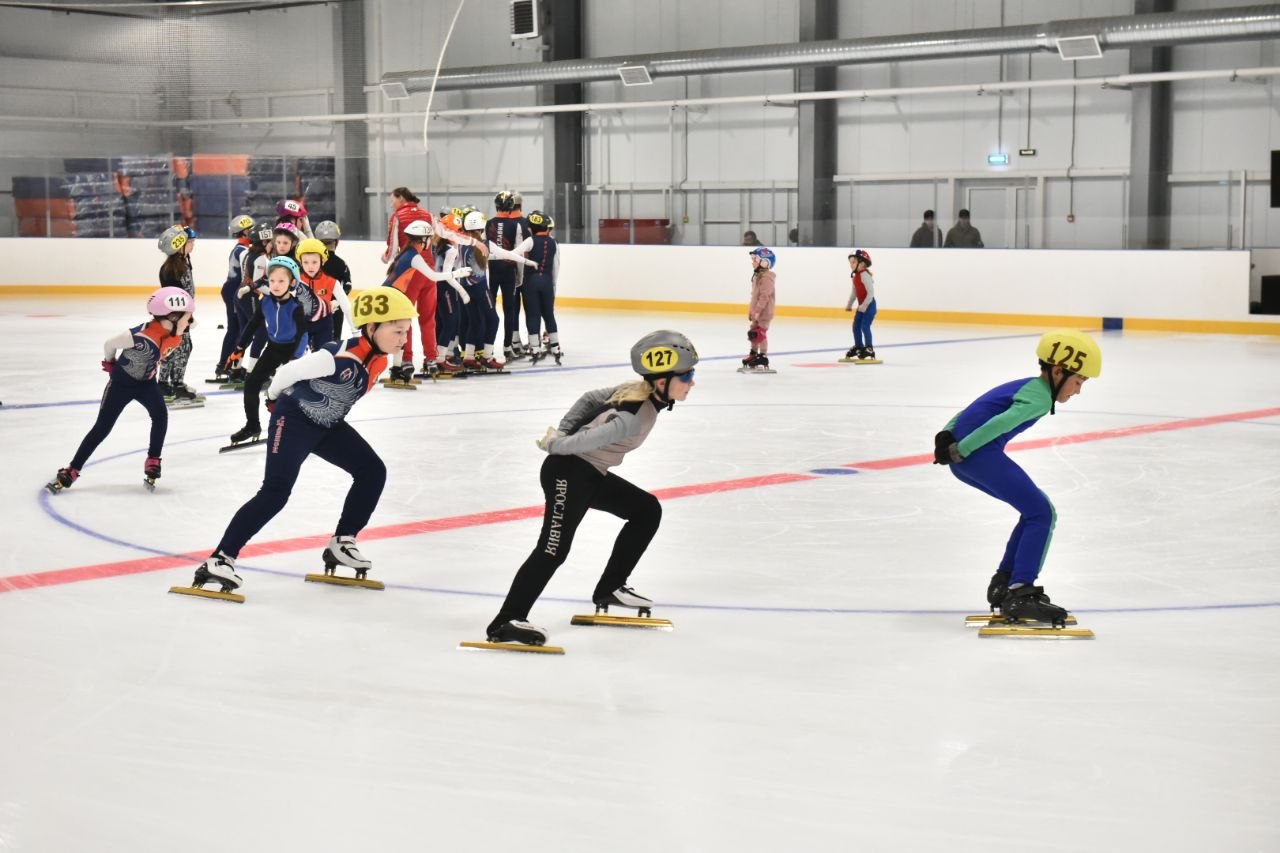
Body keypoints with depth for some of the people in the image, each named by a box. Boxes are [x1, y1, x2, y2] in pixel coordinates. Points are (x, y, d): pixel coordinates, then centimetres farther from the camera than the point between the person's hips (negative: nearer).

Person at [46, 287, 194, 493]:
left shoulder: (174, 333, -15)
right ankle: (71, 472, 8)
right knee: (102, 428, -2)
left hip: (146, 381, 6)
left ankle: (153, 463, 0)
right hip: (122, 381, -5)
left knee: (160, 416, -16)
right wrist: (110, 364, -3)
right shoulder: (145, 337, -37)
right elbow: (110, 344, -23)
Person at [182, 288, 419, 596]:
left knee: (373, 471, 2)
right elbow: (288, 372, -21)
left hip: (328, 426, 9)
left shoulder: (378, 359, -6)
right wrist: (275, 398, -3)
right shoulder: (342, 357, -32)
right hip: (295, 420, -9)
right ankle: (221, 558, -19)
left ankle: (341, 543, 13)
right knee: (276, 491, -18)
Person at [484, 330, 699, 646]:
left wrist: (560, 433, 5)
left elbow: (590, 398, 9)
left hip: (591, 474, 10)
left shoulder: (638, 392, 2)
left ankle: (610, 589, 23)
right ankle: (505, 623, -21)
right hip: (567, 473, -10)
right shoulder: (635, 415, -27)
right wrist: (554, 445, -11)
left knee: (648, 511, 16)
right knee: (554, 548, -18)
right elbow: (588, 440, -28)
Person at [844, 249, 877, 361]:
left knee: (865, 326, -13)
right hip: (861, 305, 10)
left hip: (869, 305, -10)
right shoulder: (856, 276, 9)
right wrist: (849, 305, 16)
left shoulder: (864, 274, -22)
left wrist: (865, 305, -29)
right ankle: (858, 346, 27)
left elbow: (871, 292, -25)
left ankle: (869, 349, -5)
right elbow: (854, 292, 19)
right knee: (856, 325, 13)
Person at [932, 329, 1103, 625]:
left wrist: (948, 435, 14)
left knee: (1036, 510, 19)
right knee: (1043, 514, -9)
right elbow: (1000, 423, -21)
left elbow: (977, 409, 22)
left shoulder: (1027, 387, 23)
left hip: (965, 456, 10)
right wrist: (960, 450, -18)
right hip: (979, 454, -10)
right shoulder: (1040, 397, -8)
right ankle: (1019, 594, -17)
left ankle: (1005, 581, 20)